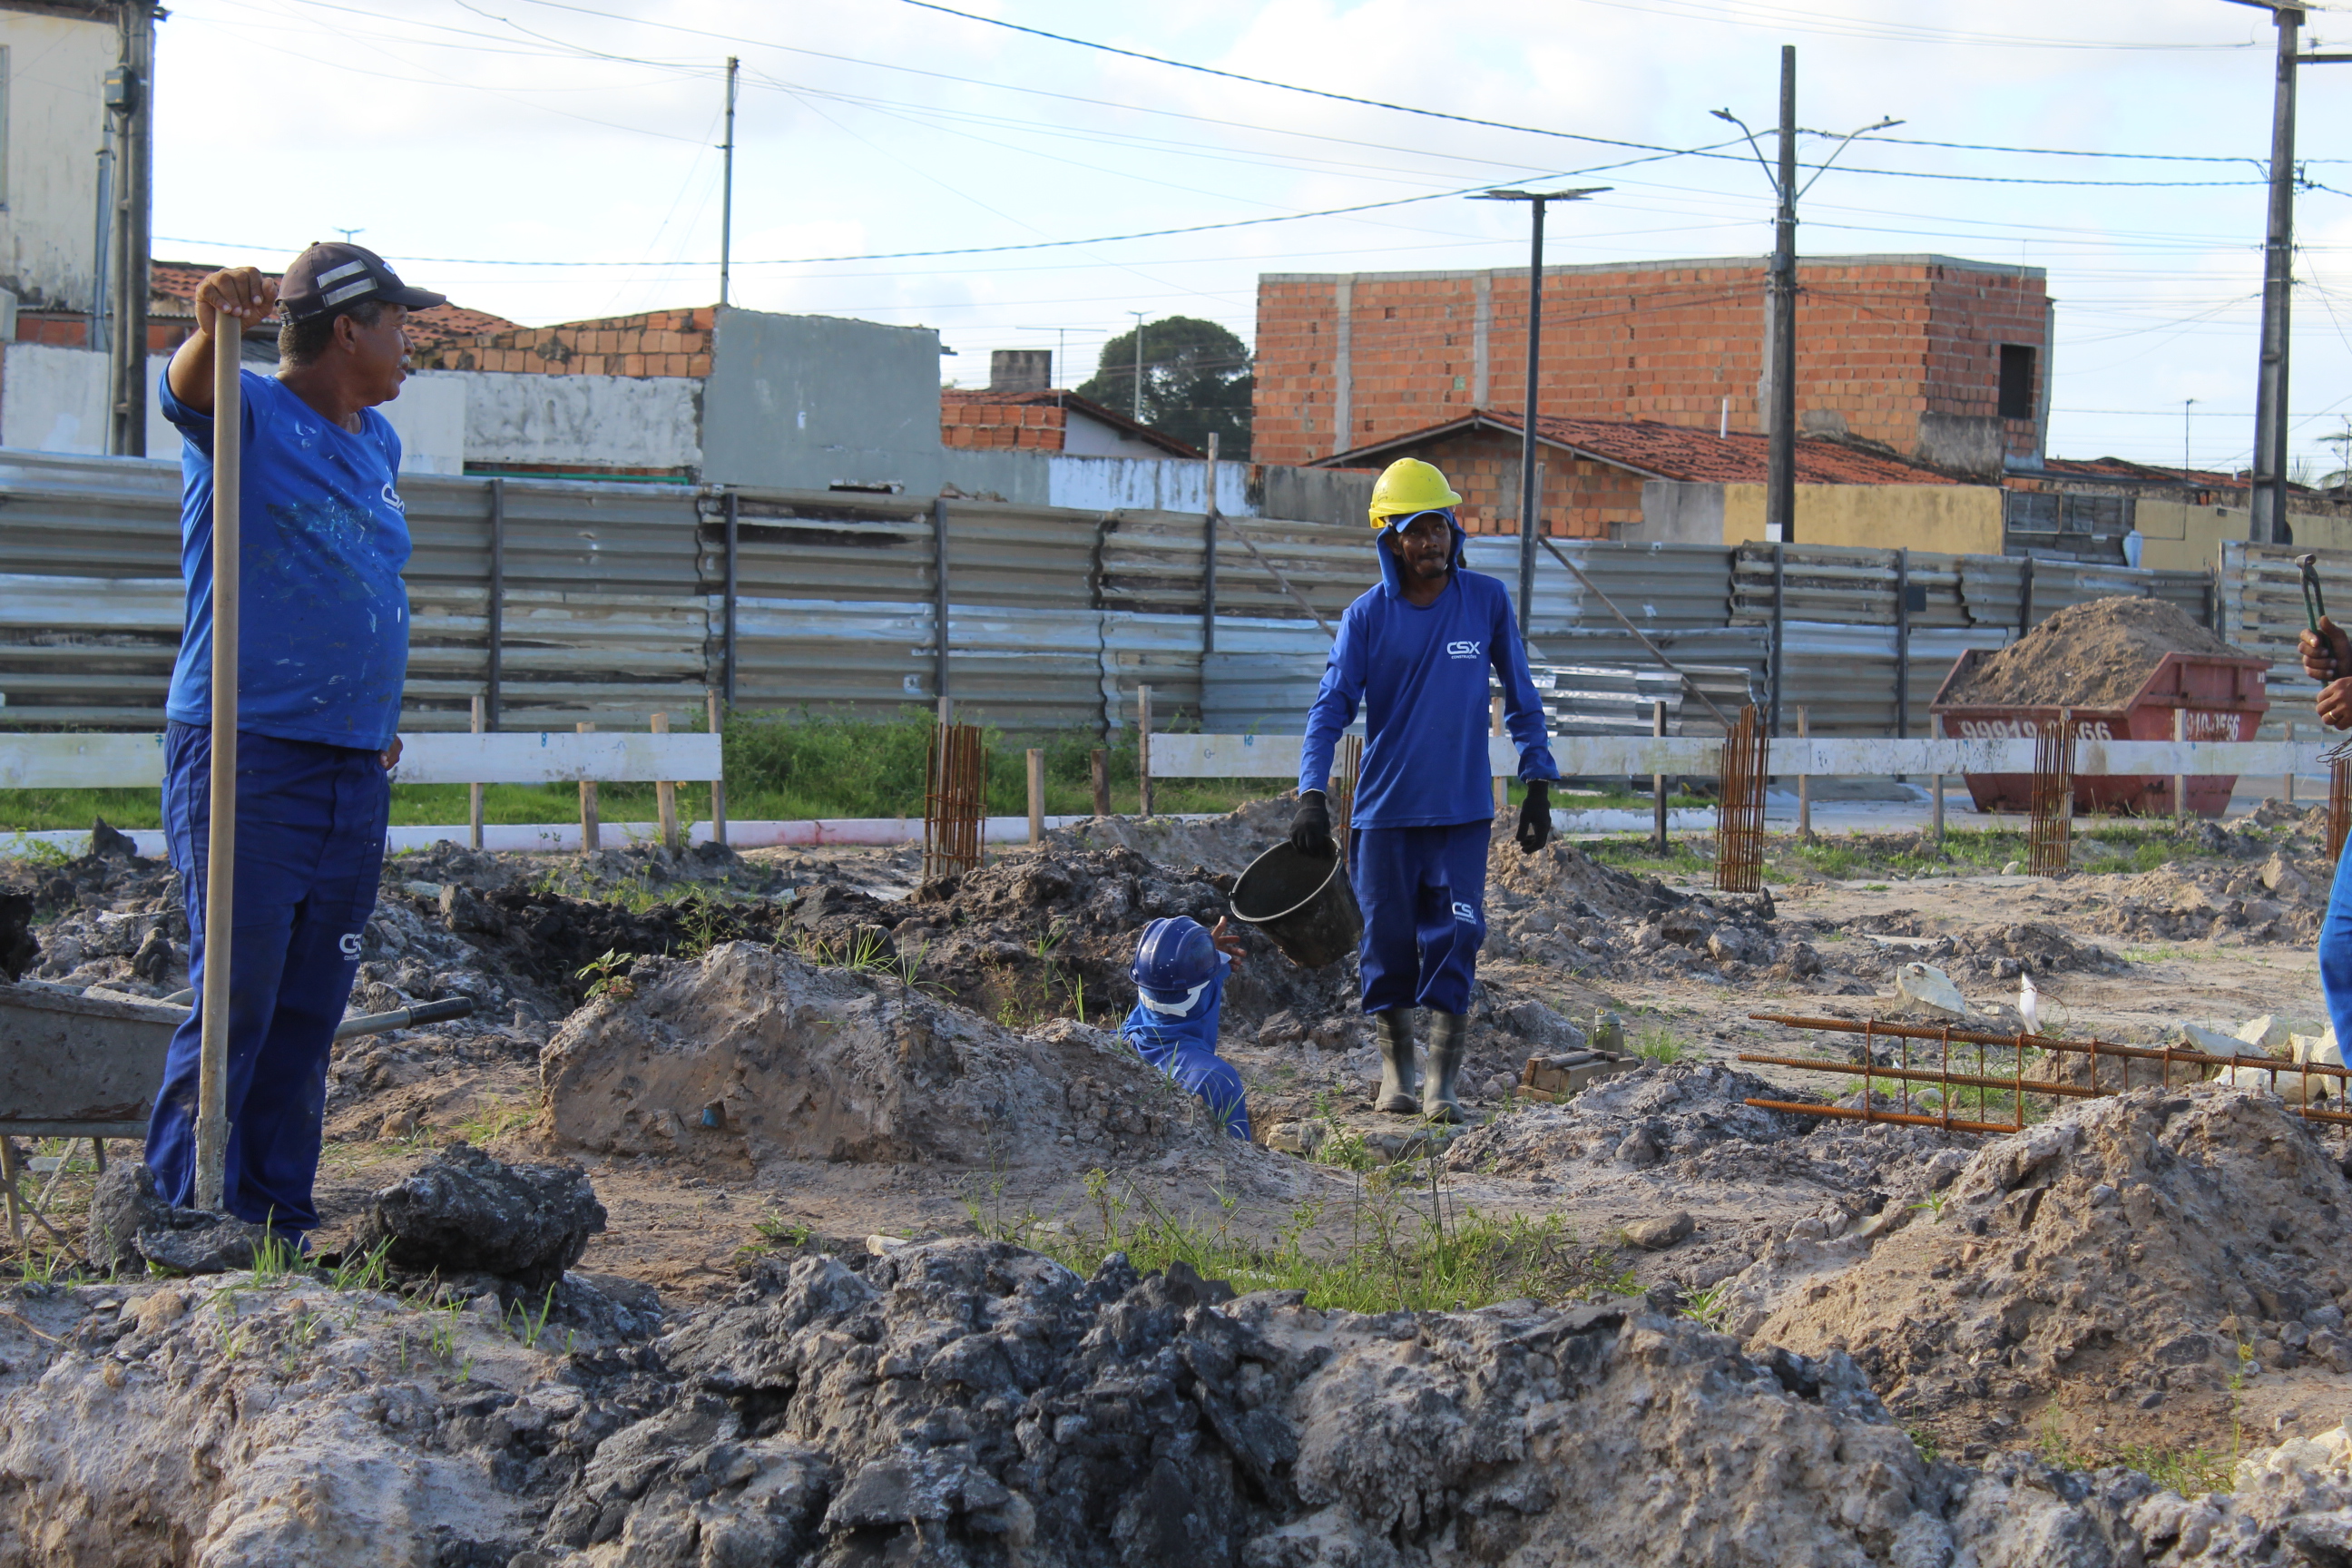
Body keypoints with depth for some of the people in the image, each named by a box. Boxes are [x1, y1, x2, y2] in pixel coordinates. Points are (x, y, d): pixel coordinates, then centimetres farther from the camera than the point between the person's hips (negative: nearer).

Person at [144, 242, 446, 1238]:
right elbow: (189, 388, -29)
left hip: (356, 771, 7)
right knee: (234, 1001, -9)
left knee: (310, 1012, 9)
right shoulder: (252, 416, -6)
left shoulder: (377, 444, 17)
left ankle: (280, 1222, 15)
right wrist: (214, 327, -51)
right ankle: (177, 1219, -3)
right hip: (247, 755, -7)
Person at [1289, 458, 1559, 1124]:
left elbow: (1521, 698, 8)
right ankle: (1396, 1070, 22)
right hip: (1384, 809, 0)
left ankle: (1441, 1081, -4)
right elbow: (1331, 708, -5)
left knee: (1454, 940, -8)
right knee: (1389, 941, 5)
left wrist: (1538, 784, 4)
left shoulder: (1488, 602, 0)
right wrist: (1311, 796, -16)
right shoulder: (1366, 617, -2)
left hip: (1463, 808, 0)